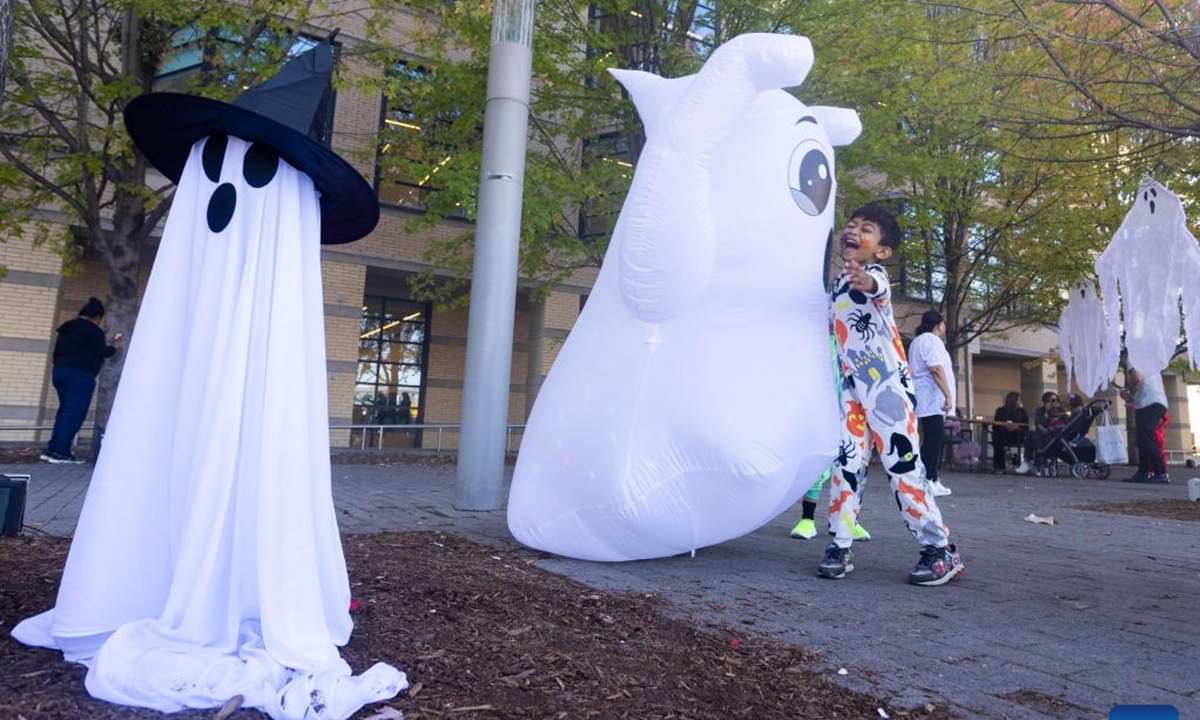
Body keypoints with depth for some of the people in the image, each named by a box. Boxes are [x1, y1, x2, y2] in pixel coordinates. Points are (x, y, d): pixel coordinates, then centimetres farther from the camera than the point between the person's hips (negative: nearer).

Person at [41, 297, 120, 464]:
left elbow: (57, 351, 22)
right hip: (80, 375, -9)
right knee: (74, 413, -7)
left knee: (65, 410, 14)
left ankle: (52, 450, 10)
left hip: (59, 371, 9)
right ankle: (61, 452, -10)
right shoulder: (93, 331, -8)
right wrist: (114, 346, 8)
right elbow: (102, 352, -10)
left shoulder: (67, 328, 19)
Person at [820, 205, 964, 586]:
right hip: (853, 388, 7)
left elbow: (877, 287, -38)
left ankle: (942, 550, 8)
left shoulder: (875, 274, -9)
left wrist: (865, 282, -59)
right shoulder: (837, 284, 14)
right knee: (846, 463, 1)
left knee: (902, 465, -5)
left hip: (888, 384, -7)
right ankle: (840, 546, 8)